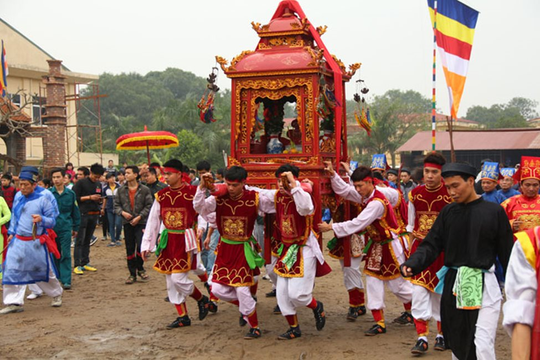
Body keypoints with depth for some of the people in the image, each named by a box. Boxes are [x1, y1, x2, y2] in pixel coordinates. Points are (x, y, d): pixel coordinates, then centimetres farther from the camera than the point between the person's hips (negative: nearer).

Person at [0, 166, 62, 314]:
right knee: (12, 271, -3)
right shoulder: (18, 196, 4)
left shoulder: (44, 198, -13)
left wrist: (41, 219, -30)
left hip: (37, 242, -4)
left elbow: (52, 221, -11)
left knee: (44, 271, 8)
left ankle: (56, 294, 33)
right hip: (18, 241, 5)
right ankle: (14, 303, 5)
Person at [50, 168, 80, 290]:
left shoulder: (70, 194, 2)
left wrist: (75, 228, 11)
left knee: (65, 255, -4)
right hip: (51, 228, 1)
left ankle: (66, 280, -3)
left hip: (66, 228, -1)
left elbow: (75, 212, 10)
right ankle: (56, 277, 24)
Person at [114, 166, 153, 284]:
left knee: (141, 246, -14)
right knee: (130, 249, 6)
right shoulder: (121, 190, 7)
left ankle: (140, 268, 11)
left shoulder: (144, 190, -3)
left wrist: (139, 216, -13)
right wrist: (122, 212, -10)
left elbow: (149, 206, -4)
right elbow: (116, 205, 9)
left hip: (141, 222, -3)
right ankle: (132, 274, 16)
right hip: (127, 222, 3)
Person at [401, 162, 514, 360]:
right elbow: (431, 245, 2)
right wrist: (412, 264, -15)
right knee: (456, 344, 16)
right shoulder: (448, 212, 5)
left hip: (483, 286, -4)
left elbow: (506, 253, 1)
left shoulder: (494, 211, -4)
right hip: (452, 285, 4)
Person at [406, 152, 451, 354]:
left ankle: (442, 334, 26)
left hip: (443, 250, -2)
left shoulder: (451, 195, -10)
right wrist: (411, 248, 7)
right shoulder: (415, 194, 0)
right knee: (419, 290, -6)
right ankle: (422, 337, 0)